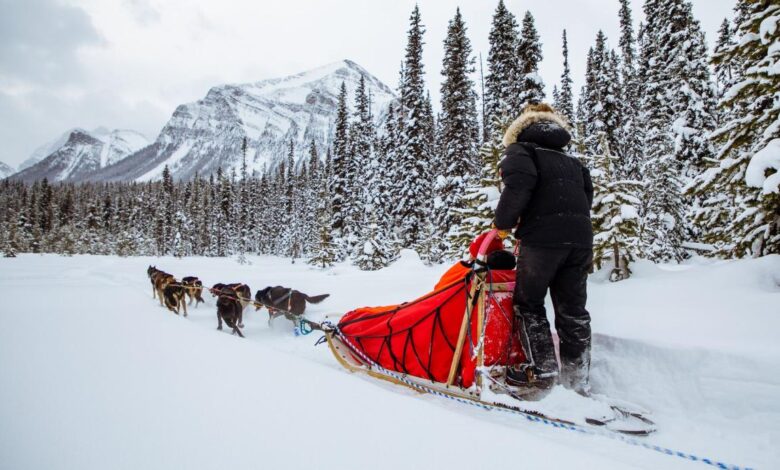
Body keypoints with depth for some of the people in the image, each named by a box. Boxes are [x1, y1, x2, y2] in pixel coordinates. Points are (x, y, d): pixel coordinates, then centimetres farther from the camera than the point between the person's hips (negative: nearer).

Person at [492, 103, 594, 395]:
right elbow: (587, 196, 17)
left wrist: (503, 223, -4)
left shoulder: (521, 149, 9)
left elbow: (520, 181, -12)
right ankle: (576, 376, 16)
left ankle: (542, 370, 4)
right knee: (572, 308, 12)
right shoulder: (571, 162, 28)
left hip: (543, 236, -6)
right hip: (580, 237, 6)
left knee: (528, 303, 7)